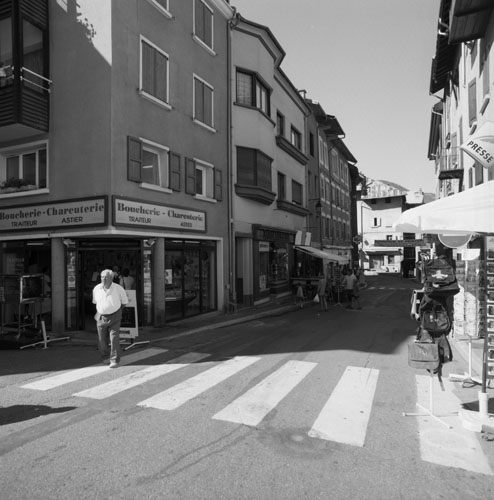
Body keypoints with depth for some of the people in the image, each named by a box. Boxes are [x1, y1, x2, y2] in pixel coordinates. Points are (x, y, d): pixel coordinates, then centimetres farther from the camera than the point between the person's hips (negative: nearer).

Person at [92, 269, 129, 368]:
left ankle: (115, 360, 1)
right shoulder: (96, 289, -4)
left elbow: (124, 302, 2)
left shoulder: (119, 289, -14)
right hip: (101, 317, 3)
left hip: (114, 317, -3)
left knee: (114, 338, -9)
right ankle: (105, 356, 34)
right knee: (101, 340, 9)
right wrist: (99, 311, 15)